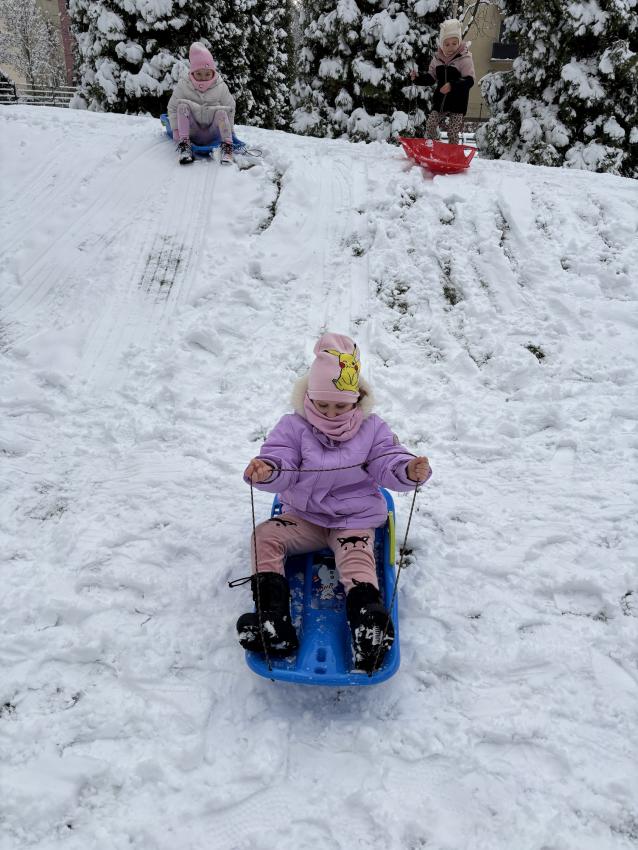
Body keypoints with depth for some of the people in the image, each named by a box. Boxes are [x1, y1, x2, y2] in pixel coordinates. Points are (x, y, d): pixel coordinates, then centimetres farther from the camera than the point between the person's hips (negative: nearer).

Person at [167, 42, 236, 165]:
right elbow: (172, 107, -1)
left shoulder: (220, 87, -2)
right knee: (183, 105, -21)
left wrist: (229, 130, -2)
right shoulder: (183, 86, -4)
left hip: (213, 133, 0)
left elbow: (230, 107, 5)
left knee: (221, 111, -24)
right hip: (192, 132, 0)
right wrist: (176, 129, -12)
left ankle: (227, 146, -30)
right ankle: (184, 144, -31)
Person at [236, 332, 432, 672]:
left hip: (355, 519, -1)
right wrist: (266, 471, -39)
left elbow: (387, 464, -8)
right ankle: (273, 618, -30)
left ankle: (368, 627, -40)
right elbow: (280, 461, -13)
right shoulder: (294, 426, -3)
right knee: (265, 536, -22)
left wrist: (409, 471, -33)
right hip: (304, 516, 2)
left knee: (357, 557, -31)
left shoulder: (372, 428, -1)